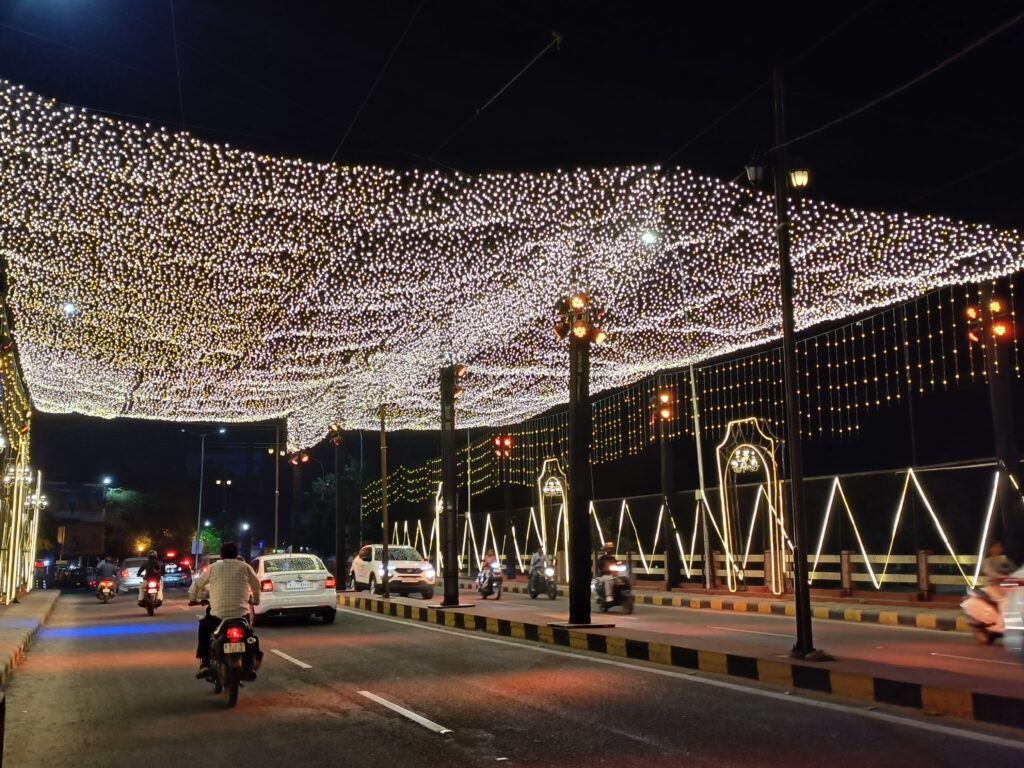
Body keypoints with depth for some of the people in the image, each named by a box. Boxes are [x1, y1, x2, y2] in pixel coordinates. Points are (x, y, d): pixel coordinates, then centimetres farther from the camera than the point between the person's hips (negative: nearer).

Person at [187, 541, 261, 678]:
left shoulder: (213, 568, 7)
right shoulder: (245, 567, 8)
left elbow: (197, 584, 15)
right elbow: (256, 585, 18)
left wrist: (193, 599, 34)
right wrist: (255, 600, 37)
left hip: (218, 614, -1)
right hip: (241, 614, 1)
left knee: (204, 628, 28)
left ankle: (204, 663, 16)